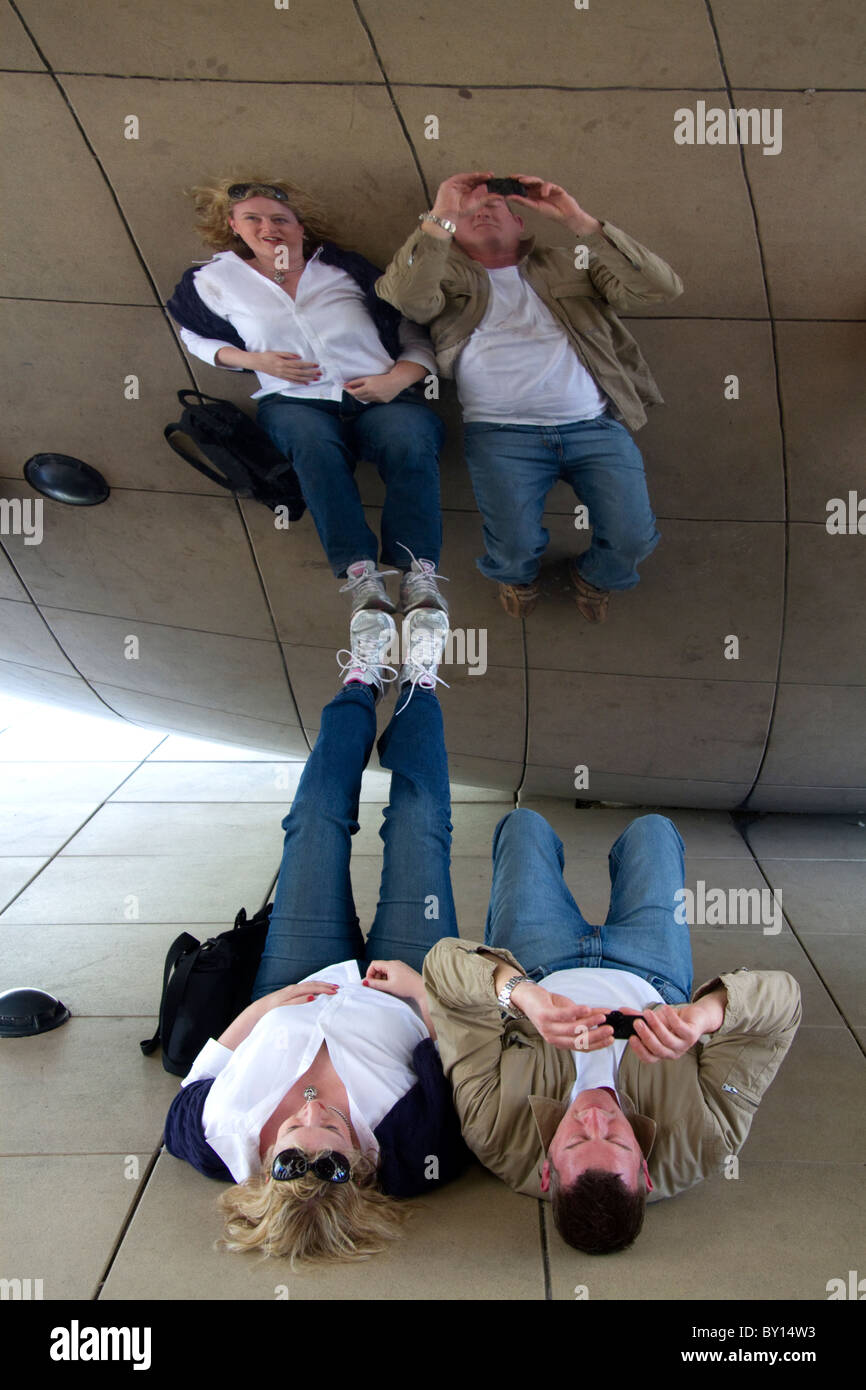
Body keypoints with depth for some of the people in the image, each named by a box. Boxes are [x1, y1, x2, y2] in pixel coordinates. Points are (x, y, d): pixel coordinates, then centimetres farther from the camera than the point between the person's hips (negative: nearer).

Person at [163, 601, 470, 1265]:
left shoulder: (225, 1138, -40)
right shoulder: (414, 1153, -44)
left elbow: (190, 1099, -17)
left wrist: (260, 1009, -24)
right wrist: (426, 993, -29)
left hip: (293, 992, 2)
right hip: (403, 994, -1)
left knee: (318, 818, 10)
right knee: (418, 819, 6)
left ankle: (362, 683, 42)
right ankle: (418, 684, 39)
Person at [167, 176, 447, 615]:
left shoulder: (346, 270, 15)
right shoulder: (217, 280, 16)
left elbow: (417, 338, 14)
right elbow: (196, 338, 29)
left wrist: (396, 380, -9)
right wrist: (253, 360, 8)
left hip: (381, 399, 1)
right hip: (293, 402, 0)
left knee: (409, 442, -35)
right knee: (314, 444, -38)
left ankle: (418, 574, -44)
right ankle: (360, 575, -47)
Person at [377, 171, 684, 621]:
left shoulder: (567, 264, 20)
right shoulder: (446, 274, 15)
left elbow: (660, 288, 4)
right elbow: (406, 297, -10)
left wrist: (578, 220, -1)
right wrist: (441, 213, -12)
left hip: (594, 426, 2)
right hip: (500, 431, -1)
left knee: (633, 540, -13)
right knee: (514, 548, -18)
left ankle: (594, 575, 26)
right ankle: (519, 575, 23)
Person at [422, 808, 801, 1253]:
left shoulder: (496, 1130, -47)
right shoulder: (701, 1145, -45)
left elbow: (444, 961, -49)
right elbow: (782, 995, -46)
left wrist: (521, 996, -68)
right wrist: (702, 1015, -65)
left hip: (540, 975, 0)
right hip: (651, 979, 1)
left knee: (523, 824, 21)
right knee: (651, 828, 19)